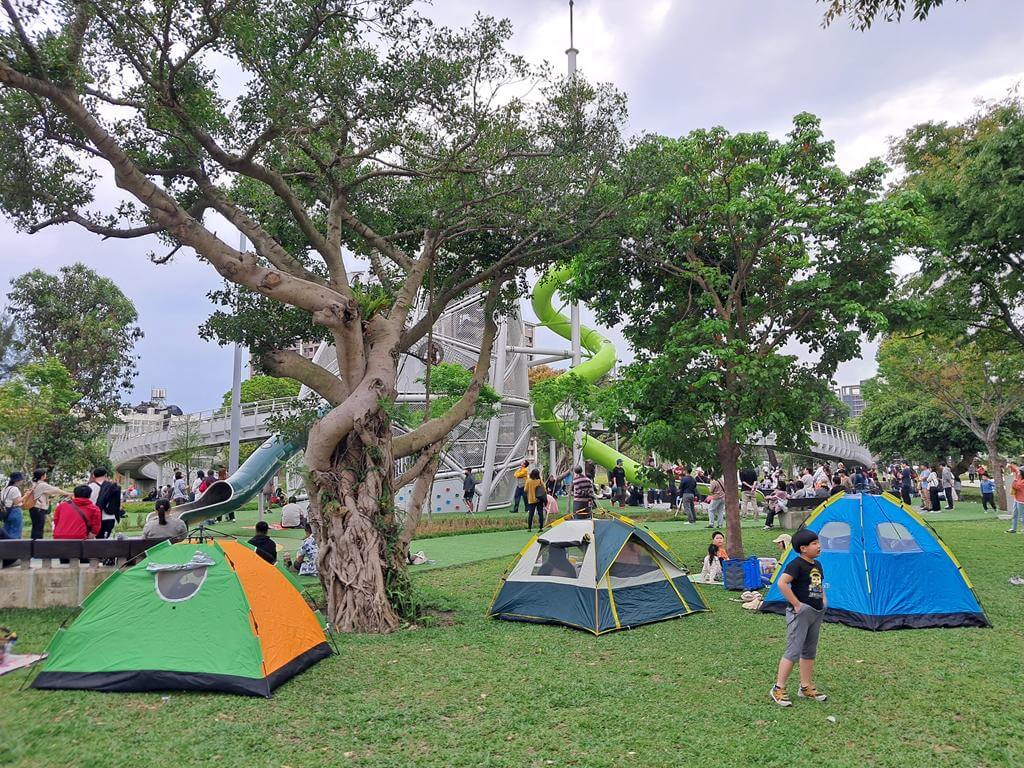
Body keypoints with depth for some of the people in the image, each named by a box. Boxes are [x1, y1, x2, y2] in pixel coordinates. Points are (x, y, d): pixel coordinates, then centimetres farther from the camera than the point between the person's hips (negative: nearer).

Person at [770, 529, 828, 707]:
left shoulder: (817, 565, 11)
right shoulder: (796, 564, -16)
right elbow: (782, 583, -28)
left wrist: (823, 599, 12)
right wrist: (796, 604, -23)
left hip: (816, 612, 9)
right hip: (801, 612, -9)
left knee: (810, 651, 15)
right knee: (793, 651, -8)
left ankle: (806, 687, 27)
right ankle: (778, 689, 0)